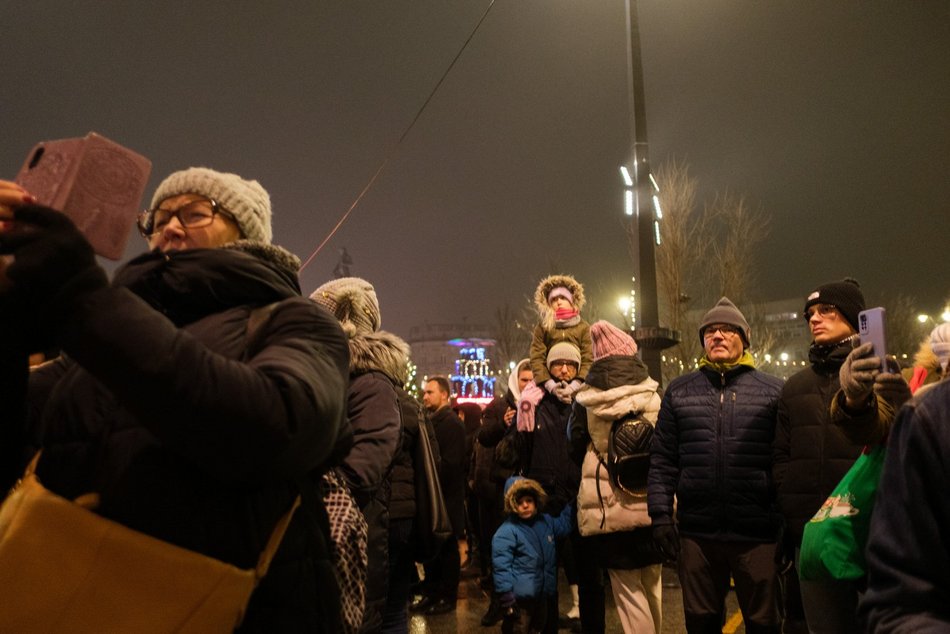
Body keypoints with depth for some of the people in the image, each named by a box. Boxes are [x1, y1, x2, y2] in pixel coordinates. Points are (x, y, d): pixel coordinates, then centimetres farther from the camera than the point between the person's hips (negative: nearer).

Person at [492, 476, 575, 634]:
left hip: (546, 594, 7)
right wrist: (507, 598, -22)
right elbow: (501, 567, -19)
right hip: (521, 598, -7)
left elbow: (564, 525, 28)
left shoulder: (546, 521, 7)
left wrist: (573, 504, 17)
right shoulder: (507, 531, -17)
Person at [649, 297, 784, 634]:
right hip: (696, 533, 2)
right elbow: (663, 460, 5)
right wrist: (661, 515, -1)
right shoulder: (679, 390, 7)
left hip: (757, 533, -1)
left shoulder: (773, 390, 2)